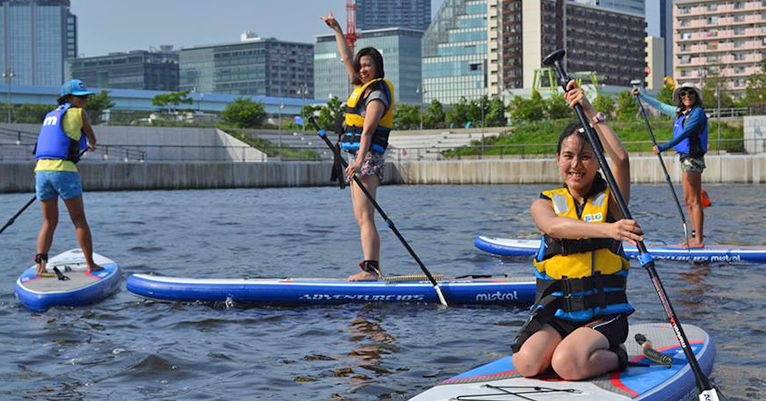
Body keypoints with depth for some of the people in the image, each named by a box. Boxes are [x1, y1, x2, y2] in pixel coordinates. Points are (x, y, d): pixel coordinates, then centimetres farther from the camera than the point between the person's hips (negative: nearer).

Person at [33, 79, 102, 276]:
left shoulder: (50, 115, 22)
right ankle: (91, 264, 8)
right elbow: (91, 138, 21)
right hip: (64, 171, -6)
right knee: (79, 221, 5)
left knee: (49, 222, 12)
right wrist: (91, 144, 45)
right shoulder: (79, 113, 5)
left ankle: (41, 262, -2)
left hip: (41, 170, 6)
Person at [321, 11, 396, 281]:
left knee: (364, 217, -17)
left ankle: (370, 270, -22)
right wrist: (337, 30, 36)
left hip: (368, 157, -10)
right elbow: (346, 58, 32)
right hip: (357, 158, 10)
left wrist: (360, 159, -32)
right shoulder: (364, 86, 17)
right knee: (362, 218, 8)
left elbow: (368, 129, -22)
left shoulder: (377, 92, -10)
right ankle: (374, 268, 10)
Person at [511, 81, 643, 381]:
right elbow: (554, 226, -20)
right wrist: (607, 229, -38)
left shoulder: (610, 199, 6)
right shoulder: (544, 204, 6)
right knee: (527, 363, -27)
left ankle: (614, 357, 2)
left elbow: (620, 160, -16)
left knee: (567, 364, -30)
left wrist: (591, 113, -12)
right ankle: (578, 347, 5)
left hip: (604, 314, -2)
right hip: (554, 313, 2)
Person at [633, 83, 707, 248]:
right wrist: (641, 96, 30)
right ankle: (696, 236, 13)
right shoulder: (680, 112, 15)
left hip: (693, 158, -9)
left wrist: (664, 147, -28)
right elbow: (660, 105, 27)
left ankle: (699, 240, -10)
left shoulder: (698, 113, -11)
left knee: (694, 201, -10)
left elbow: (685, 133, -22)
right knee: (689, 201, 10)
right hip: (686, 158, 9)